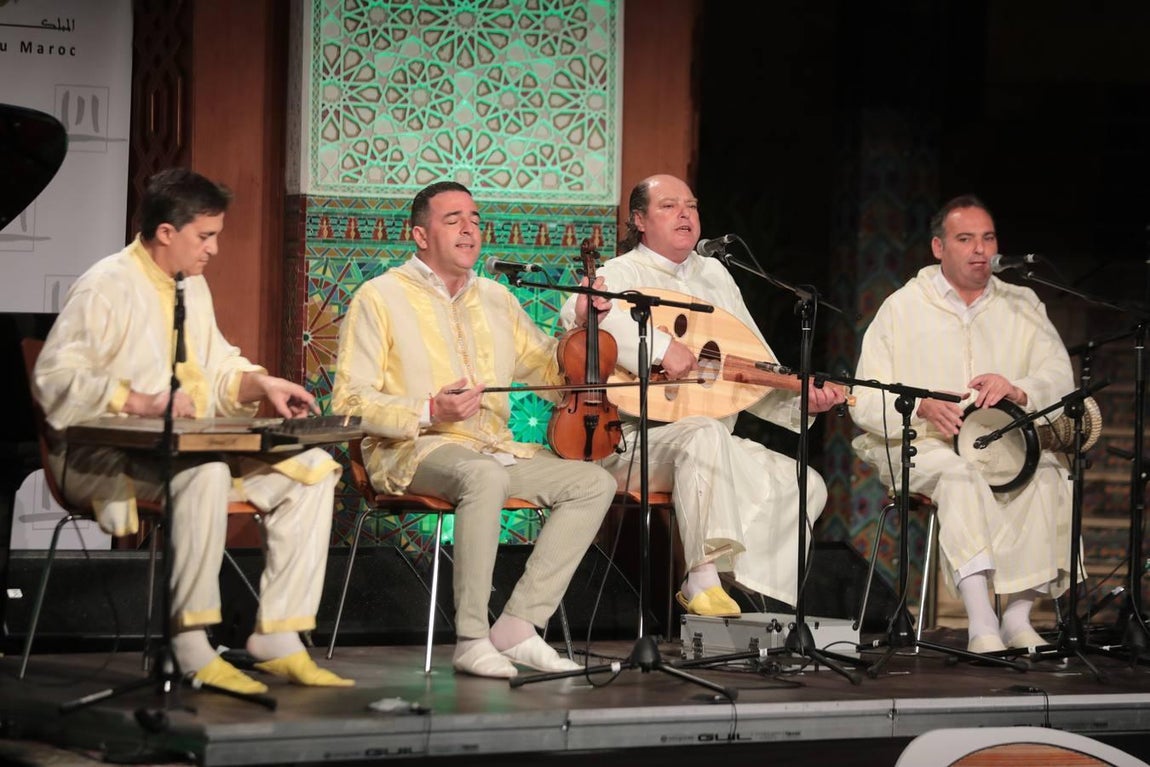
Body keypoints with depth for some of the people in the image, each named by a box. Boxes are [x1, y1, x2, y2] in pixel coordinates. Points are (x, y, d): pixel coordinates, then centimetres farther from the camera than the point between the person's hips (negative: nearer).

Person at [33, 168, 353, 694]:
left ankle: (276, 640, -12)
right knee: (204, 472, -40)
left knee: (310, 468, -8)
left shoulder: (192, 286, 17)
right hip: (105, 459, -9)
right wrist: (141, 402, -29)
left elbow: (217, 369, 24)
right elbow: (55, 380, -19)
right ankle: (191, 648, -35)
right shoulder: (106, 288, -11)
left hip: (188, 447, 9)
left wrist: (262, 385, 2)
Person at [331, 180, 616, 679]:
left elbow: (554, 378, 25)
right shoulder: (380, 298, 2)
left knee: (594, 483, -13)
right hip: (413, 451, -7)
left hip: (496, 447, 7)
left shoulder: (496, 298, 20)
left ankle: (518, 626, -18)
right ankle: (472, 639, -33)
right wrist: (428, 413, -20)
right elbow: (350, 402, -6)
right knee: (484, 476, -38)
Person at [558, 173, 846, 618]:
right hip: (635, 443, -7)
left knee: (805, 484, -9)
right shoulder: (622, 274, -1)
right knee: (705, 434, -39)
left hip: (716, 442, 7)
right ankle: (704, 578, -36)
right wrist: (661, 346, -33)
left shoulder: (715, 276, 20)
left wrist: (801, 398, 1)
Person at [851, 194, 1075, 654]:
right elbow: (865, 400, -3)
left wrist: (1019, 390, -24)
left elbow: (1060, 377, -1)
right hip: (920, 445, -3)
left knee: (1048, 471, -29)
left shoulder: (1021, 306, 12)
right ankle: (981, 621, -43)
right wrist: (922, 409, -23)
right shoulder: (902, 308, 4)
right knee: (961, 472, -36)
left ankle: (1019, 616, -27)